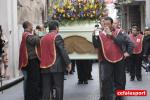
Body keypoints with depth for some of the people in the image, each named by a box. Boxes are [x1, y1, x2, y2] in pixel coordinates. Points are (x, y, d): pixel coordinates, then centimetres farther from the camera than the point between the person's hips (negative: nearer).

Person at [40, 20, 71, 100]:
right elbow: (62, 51, -13)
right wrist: (68, 63, -11)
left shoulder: (43, 38, 13)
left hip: (45, 67, 6)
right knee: (58, 87, 0)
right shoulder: (57, 36, -6)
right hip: (57, 66, -6)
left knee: (46, 89, 7)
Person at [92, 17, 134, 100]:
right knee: (105, 79, -17)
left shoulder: (118, 32, -3)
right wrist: (94, 36, -20)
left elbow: (129, 42, -10)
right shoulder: (101, 34, 1)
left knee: (120, 80, 11)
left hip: (119, 60, 0)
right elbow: (96, 46, -8)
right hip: (106, 60, 0)